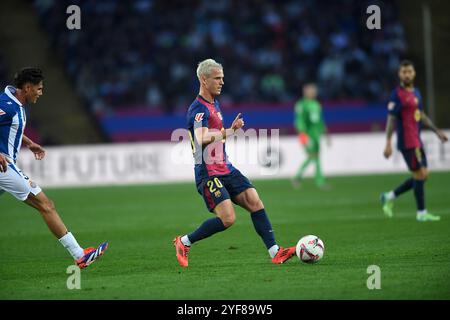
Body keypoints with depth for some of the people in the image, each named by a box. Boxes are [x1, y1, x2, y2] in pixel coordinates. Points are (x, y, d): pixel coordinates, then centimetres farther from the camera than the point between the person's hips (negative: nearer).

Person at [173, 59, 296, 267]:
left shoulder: (214, 104, 17)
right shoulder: (198, 109, -15)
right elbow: (202, 139, -33)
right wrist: (229, 131, -41)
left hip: (226, 169, 9)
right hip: (208, 174, -9)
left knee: (255, 201, -6)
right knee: (227, 219, -16)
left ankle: (275, 252, -9)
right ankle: (184, 242, 3)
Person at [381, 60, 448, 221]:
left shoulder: (416, 92, 14)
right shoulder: (397, 94, -12)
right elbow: (391, 119, -16)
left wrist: (437, 131, 23)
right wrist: (388, 143, -21)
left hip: (417, 141, 9)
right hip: (407, 142, -9)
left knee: (422, 176, 10)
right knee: (420, 175, -6)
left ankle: (389, 197, 19)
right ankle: (421, 213, 3)